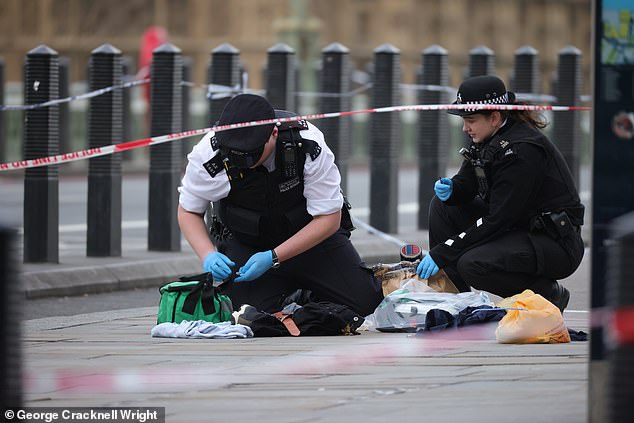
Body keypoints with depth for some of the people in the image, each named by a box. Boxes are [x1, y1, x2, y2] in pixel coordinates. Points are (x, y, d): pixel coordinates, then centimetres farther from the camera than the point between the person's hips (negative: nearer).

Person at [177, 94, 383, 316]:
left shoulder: (308, 145, -28)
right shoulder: (209, 153, -24)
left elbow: (329, 218, -20)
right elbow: (188, 211, -6)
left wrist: (273, 258, -29)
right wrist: (208, 255, -26)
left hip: (312, 237, 0)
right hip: (245, 243, 1)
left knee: (364, 300, -17)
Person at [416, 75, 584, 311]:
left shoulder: (522, 150, -25)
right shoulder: (487, 138, 2)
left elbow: (497, 220, -26)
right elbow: (466, 184, 12)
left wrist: (442, 253, -25)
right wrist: (450, 189, -14)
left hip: (558, 243, -9)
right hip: (518, 228, 9)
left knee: (472, 264, -29)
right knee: (442, 205, 2)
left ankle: (549, 295, -6)